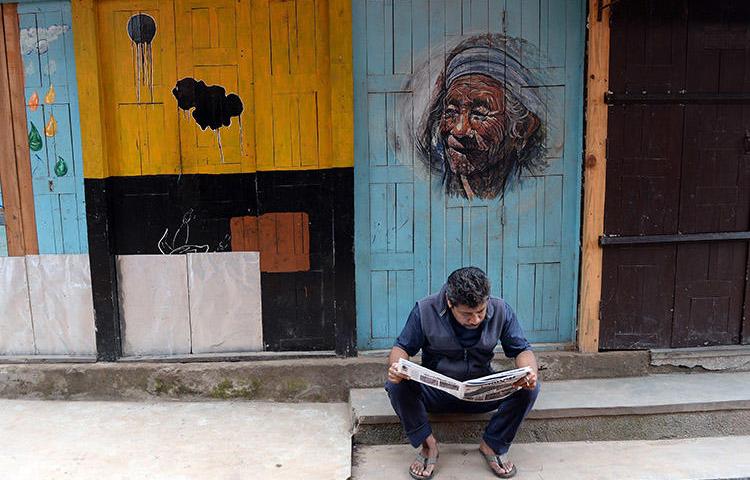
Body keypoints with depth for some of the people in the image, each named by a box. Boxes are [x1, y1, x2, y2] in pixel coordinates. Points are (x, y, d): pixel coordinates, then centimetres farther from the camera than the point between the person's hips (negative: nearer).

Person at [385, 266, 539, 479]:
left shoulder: (501, 310, -10)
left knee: (529, 388, -24)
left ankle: (493, 445, -2)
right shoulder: (425, 310, -15)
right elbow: (402, 347, -8)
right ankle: (428, 444, -8)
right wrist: (396, 367, -33)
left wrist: (530, 373, -29)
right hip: (435, 393, -1)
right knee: (397, 386, -30)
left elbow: (522, 349, -4)